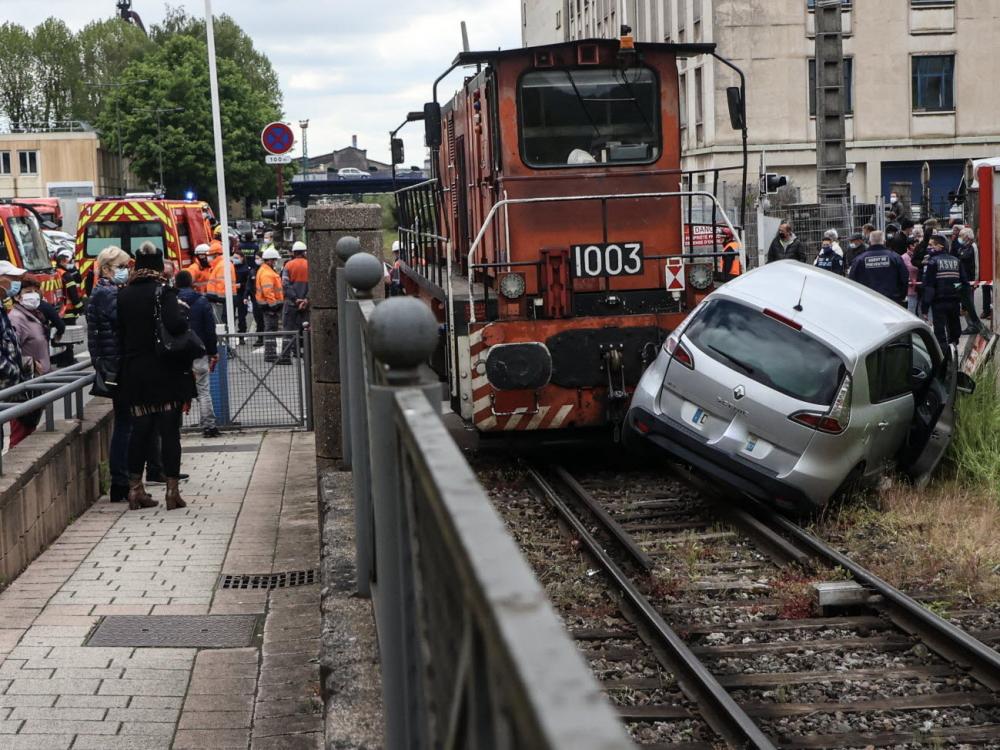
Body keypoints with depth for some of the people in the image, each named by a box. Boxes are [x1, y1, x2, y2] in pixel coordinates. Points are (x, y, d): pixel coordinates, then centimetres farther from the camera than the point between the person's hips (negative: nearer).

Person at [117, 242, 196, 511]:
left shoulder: (124, 295, 5)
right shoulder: (163, 292, -10)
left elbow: (119, 332, 9)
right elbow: (176, 324, -24)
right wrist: (183, 314, -5)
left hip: (134, 374, 4)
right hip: (165, 373, -4)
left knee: (140, 430, 11)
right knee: (170, 431, 1)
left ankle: (135, 489, 13)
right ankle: (172, 490, 2)